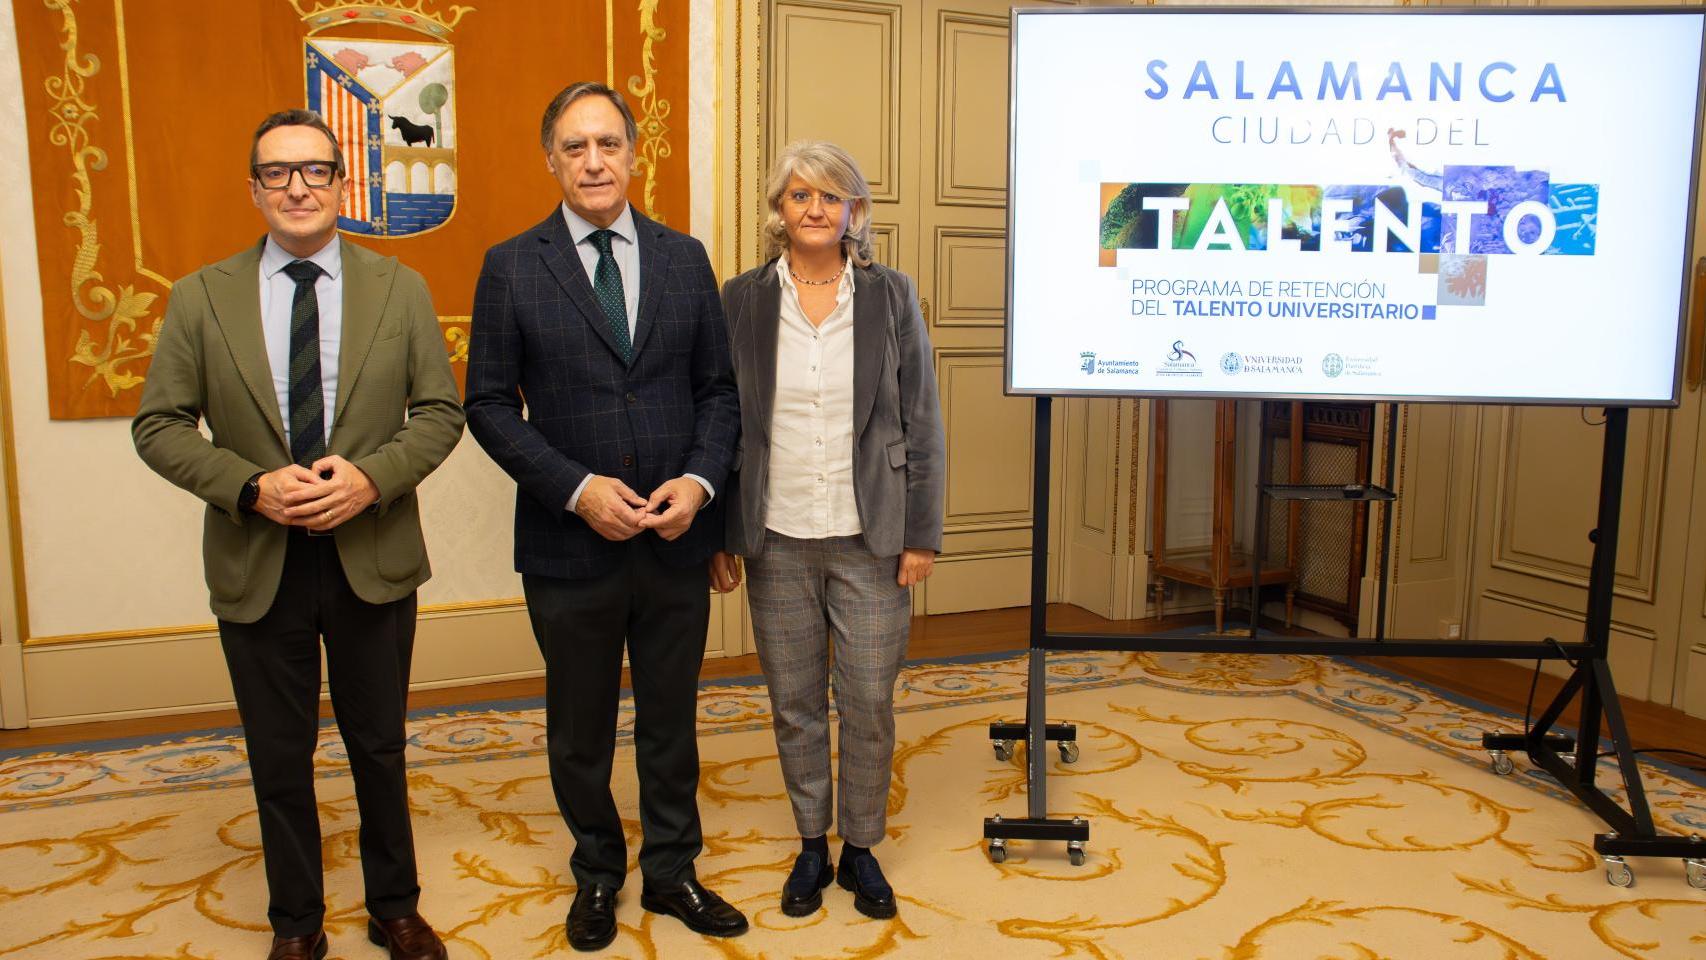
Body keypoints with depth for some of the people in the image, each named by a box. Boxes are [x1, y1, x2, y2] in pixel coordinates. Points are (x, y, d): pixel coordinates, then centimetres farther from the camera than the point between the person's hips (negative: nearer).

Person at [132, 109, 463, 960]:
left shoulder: (400, 290, 0)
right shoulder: (201, 297, -2)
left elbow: (440, 411, -1)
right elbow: (158, 427, -1)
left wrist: (372, 476, -18)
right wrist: (252, 488, -17)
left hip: (373, 557, 0)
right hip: (256, 565, 0)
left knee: (379, 748, 15)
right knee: (279, 758, 14)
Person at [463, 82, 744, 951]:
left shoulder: (684, 258, 4)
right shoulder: (511, 267, -3)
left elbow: (719, 388, 5)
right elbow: (490, 406, -5)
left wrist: (699, 480, -11)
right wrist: (578, 489, -16)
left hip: (676, 543, 2)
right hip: (570, 544, -1)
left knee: (671, 718, 15)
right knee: (580, 727, 15)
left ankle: (671, 872, 34)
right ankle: (597, 875, 36)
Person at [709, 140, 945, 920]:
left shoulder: (890, 296, 1)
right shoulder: (742, 301, 2)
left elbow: (921, 422, 1)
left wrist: (922, 535, -3)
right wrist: (721, 536, 2)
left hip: (870, 537, -1)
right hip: (776, 540, 1)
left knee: (868, 702, 5)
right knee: (794, 704, 11)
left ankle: (861, 848, 26)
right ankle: (811, 845, 30)